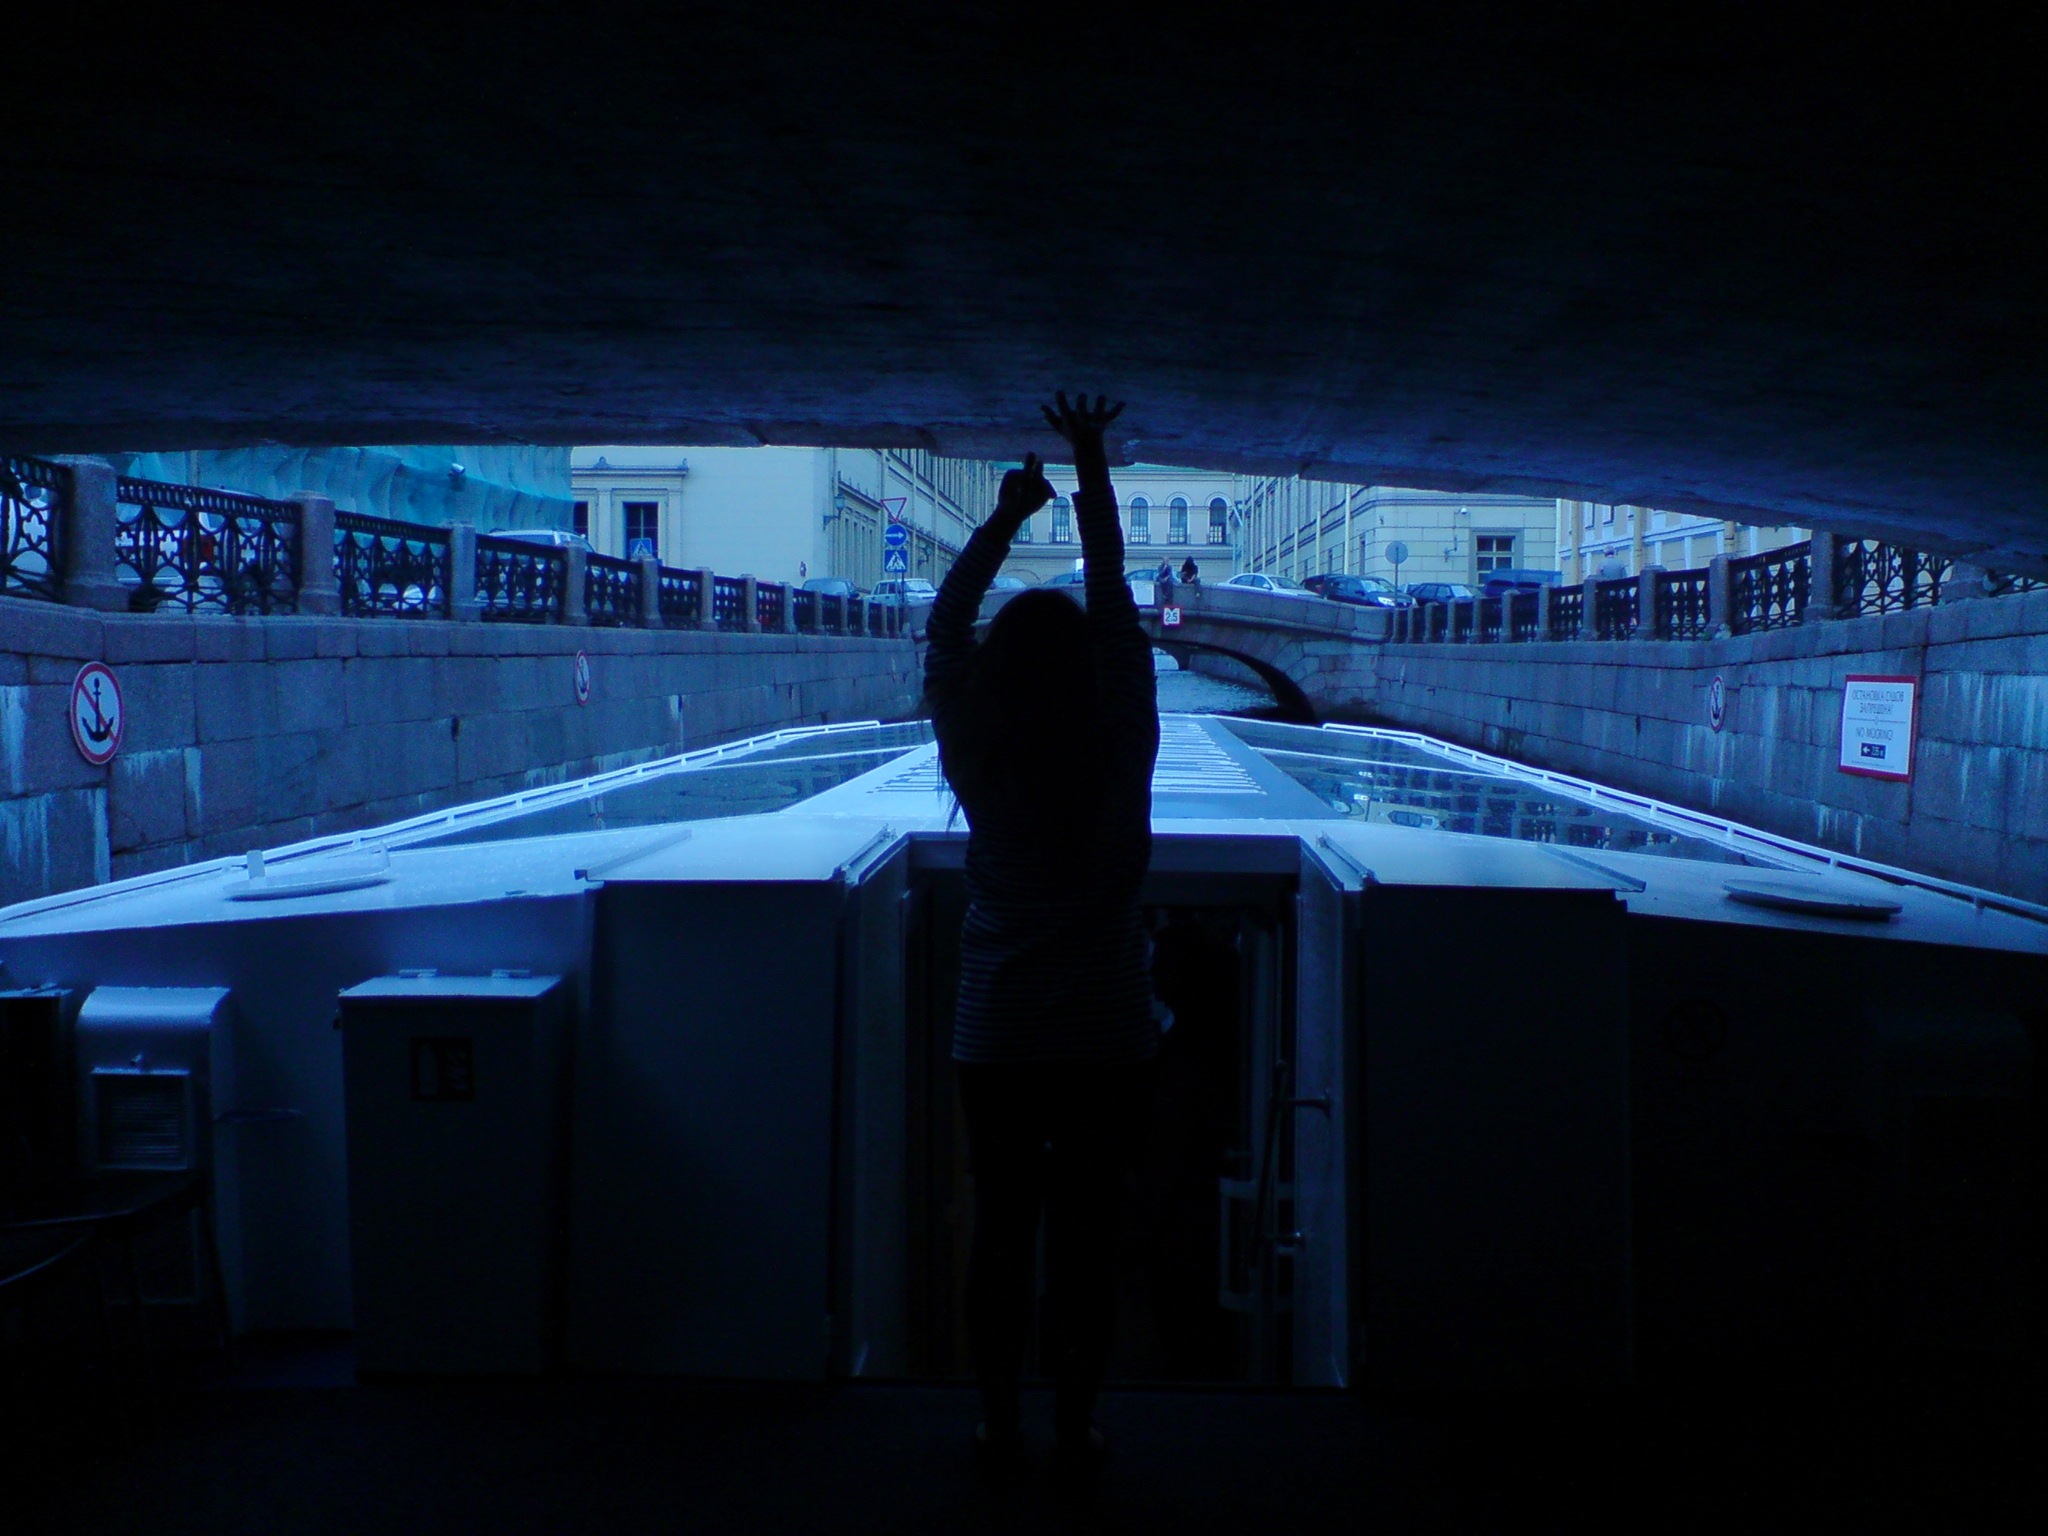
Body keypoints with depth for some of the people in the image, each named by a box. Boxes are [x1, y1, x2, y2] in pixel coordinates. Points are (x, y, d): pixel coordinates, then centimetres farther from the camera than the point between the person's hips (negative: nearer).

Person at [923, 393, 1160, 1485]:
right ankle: (1075, 1436, 18)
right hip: (1108, 1038, 0)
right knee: (1086, 1241, 8)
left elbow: (946, 628, 4)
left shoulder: (980, 766, -9)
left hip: (997, 1039, 1)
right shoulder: (1121, 756, -9)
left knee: (1001, 1234, 10)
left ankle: (999, 1432, 20)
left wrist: (1005, 519, 12)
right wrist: (1093, 474, 8)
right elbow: (1116, 609, 0)